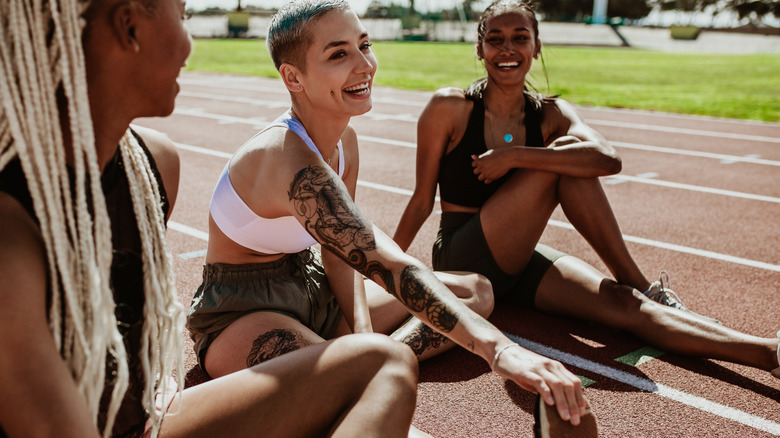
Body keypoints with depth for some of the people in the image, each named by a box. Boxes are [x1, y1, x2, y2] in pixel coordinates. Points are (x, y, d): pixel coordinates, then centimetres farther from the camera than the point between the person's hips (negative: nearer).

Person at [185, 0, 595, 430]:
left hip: (309, 290, 10)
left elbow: (343, 250, 2)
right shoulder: (290, 161, -31)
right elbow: (387, 265, -42)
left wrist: (364, 331, -15)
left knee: (474, 291, 5)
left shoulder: (344, 141, -2)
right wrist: (497, 348, -48)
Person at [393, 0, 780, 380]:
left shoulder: (550, 115, 0)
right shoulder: (449, 108, -8)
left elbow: (608, 159, -22)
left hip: (517, 262, 4)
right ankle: (638, 283, -14)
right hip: (461, 261, -4)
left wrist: (513, 156, -26)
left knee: (621, 302, -23)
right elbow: (422, 200, -3)